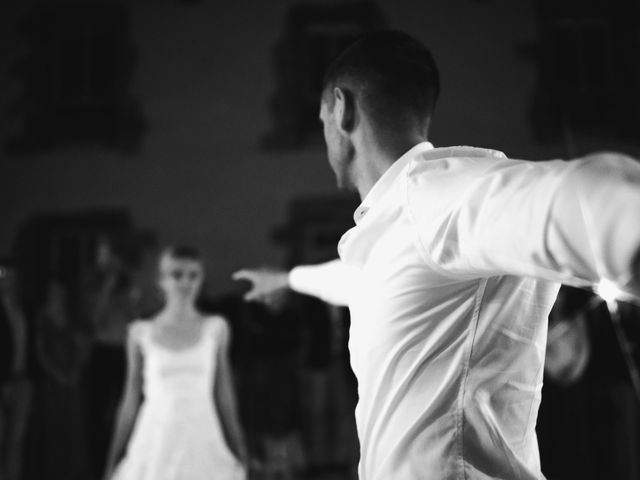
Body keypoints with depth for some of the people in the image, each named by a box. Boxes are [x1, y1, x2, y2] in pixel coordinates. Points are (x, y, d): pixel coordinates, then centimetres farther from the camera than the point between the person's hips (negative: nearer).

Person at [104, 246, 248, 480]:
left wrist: (239, 454, 8)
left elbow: (224, 397, 9)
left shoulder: (216, 329, 5)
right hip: (155, 443, 0)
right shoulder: (141, 333, 3)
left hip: (202, 441, 1)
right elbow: (130, 400, 8)